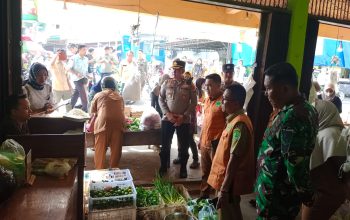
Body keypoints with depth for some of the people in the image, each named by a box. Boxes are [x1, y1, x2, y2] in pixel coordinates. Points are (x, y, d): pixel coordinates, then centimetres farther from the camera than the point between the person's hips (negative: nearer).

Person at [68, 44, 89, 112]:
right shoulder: (74, 58, -10)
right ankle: (85, 110, -4)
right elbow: (69, 68, -11)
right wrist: (76, 74, -23)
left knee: (76, 93, 15)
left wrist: (87, 77, 7)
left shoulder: (86, 59, 10)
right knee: (83, 95, -10)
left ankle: (71, 108, 27)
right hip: (77, 78, -6)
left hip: (83, 78, 7)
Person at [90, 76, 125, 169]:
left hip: (103, 122, -2)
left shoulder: (98, 95, 18)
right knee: (116, 149, 11)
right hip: (118, 122, 2)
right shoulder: (119, 96, 25)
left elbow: (93, 112, 23)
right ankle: (114, 169, 19)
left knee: (100, 149, 7)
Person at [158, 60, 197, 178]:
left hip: (184, 120, -1)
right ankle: (163, 167, 28)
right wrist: (168, 113, -9)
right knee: (165, 145, 10)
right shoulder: (166, 83, 2)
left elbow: (193, 103, -3)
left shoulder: (189, 85, -3)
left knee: (184, 146, 9)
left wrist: (184, 116, -12)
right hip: (167, 119, 2)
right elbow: (161, 99, 4)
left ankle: (183, 169, 28)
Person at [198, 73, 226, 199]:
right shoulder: (207, 100, 10)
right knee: (205, 172, 18)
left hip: (216, 143, -7)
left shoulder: (223, 100, -14)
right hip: (204, 143, 7)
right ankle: (204, 195, 33)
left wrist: (219, 140, -16)